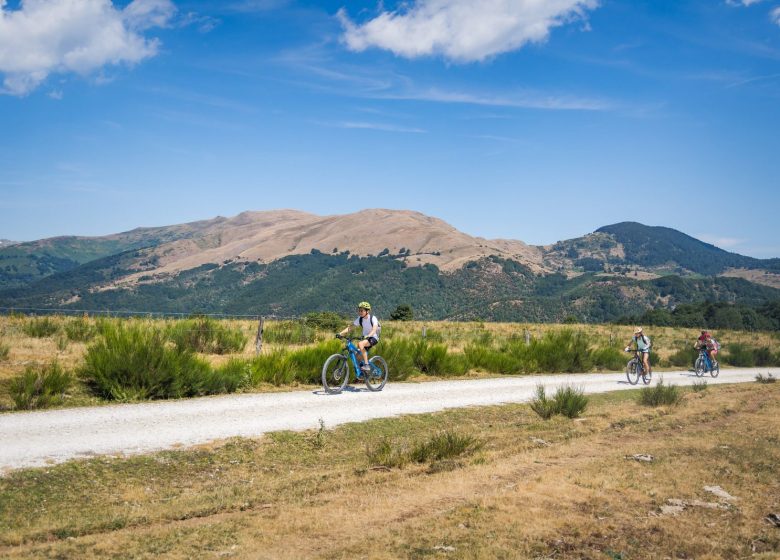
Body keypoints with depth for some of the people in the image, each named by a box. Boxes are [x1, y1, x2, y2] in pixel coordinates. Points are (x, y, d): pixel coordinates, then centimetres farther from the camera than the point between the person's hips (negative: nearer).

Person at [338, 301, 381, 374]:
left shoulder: (373, 318, -18)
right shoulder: (360, 319, -3)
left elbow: (374, 329, -32)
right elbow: (350, 327, -6)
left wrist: (367, 336, -51)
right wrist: (340, 333, -21)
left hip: (373, 338, -7)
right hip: (365, 337, 7)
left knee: (360, 344, -33)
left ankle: (366, 365, -29)